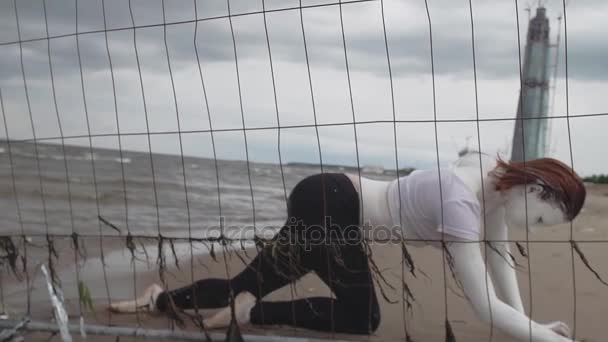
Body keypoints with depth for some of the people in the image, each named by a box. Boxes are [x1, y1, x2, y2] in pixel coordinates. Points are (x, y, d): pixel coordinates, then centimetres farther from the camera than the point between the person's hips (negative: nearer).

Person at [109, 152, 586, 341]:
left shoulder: (496, 177, 0)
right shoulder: (462, 203, -27)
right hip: (327, 206, -9)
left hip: (335, 202, 9)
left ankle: (159, 299, 30)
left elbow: (500, 254, 9)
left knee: (248, 286, 15)